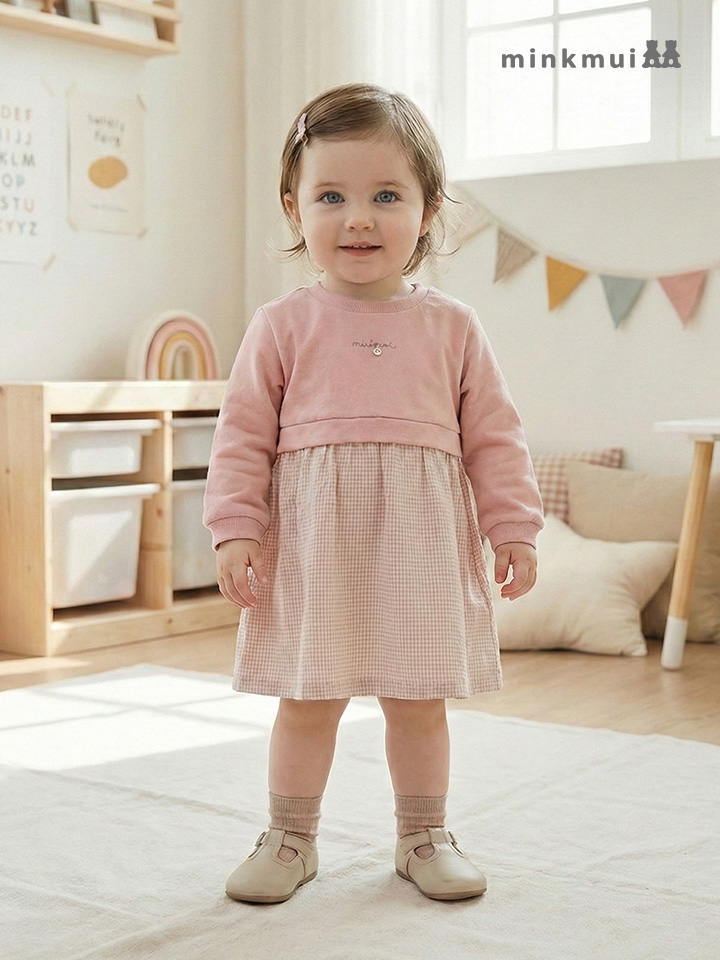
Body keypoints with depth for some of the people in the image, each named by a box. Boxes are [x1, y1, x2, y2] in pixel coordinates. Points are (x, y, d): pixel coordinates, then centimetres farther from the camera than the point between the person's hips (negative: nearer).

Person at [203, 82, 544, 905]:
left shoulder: (452, 327, 5)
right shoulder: (282, 325, 1)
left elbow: (493, 436, 7)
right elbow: (243, 435, 1)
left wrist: (512, 528, 3)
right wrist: (235, 531, -7)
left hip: (420, 545, 1)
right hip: (312, 544, -1)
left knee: (418, 700, 11)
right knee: (307, 701, 7)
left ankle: (423, 835, 30)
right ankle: (290, 837, 26)